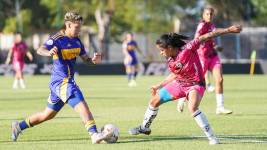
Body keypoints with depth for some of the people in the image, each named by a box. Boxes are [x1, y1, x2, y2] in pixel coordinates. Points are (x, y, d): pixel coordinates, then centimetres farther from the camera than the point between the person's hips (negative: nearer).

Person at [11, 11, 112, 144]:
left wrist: (94, 60, -7)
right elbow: (40, 50, -27)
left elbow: (86, 59, 16)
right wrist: (49, 52, -50)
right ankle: (94, 135, -27)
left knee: (48, 114, 18)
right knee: (82, 105, -22)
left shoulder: (77, 40, 10)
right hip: (61, 82, -9)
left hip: (68, 82, 9)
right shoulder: (56, 38, -13)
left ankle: (18, 126, 29)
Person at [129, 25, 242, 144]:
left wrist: (228, 30, -30)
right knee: (154, 101, 14)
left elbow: (206, 36, -28)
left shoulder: (187, 49, -28)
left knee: (192, 108, -35)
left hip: (195, 85, -7)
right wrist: (159, 86, 18)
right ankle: (144, 128, 41)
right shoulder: (170, 61, -8)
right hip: (180, 83, 7)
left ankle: (211, 138, -25)